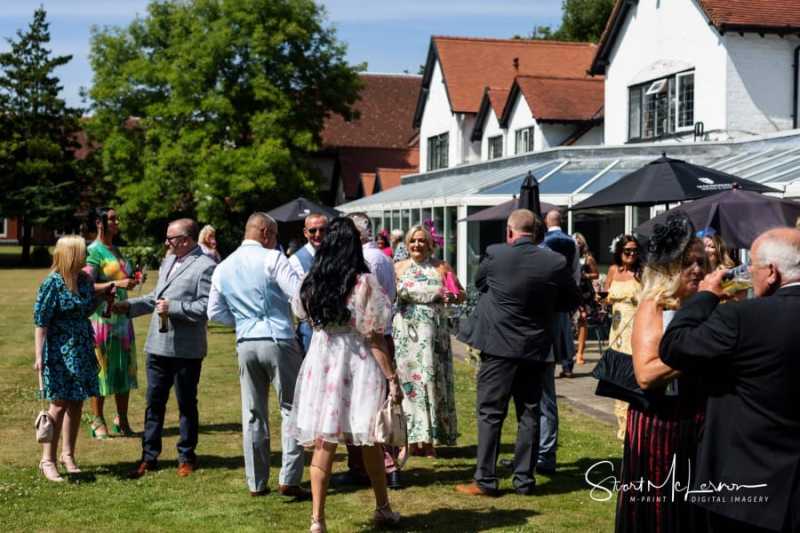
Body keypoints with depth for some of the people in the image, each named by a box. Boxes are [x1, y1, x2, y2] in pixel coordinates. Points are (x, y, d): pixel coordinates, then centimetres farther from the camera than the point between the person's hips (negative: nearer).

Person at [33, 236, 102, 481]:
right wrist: (39, 357, -18)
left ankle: (68, 455, 23)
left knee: (76, 404, 11)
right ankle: (47, 460, 5)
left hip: (82, 350, 7)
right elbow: (41, 323, -14)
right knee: (59, 404, -5)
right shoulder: (52, 283, -13)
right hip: (59, 352, -7)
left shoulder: (85, 280, 6)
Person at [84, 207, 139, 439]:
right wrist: (115, 284, -24)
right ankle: (97, 421, 9)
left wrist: (132, 280, 10)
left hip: (122, 315, 7)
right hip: (101, 316, -7)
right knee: (101, 367, -1)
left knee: (125, 367, 7)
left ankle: (122, 420, 15)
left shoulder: (116, 251, 15)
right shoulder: (93, 251, -8)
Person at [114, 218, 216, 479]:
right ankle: (149, 457, 19)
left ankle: (186, 457, 20)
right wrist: (129, 306, 15)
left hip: (186, 349, -7)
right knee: (154, 402, 11)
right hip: (158, 345, 7)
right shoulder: (168, 261, 15)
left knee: (186, 405, 8)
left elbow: (206, 308, -20)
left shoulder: (205, 266, -12)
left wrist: (173, 308, -22)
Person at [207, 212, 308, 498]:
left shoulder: (223, 268, 11)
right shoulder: (272, 259, -8)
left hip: (245, 345, 5)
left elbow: (215, 312, 14)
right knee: (291, 409, 2)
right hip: (278, 341, -5)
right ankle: (289, 479, -3)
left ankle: (256, 482, 16)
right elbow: (301, 293, -16)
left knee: (252, 414, 11)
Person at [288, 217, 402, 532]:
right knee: (369, 441, 13)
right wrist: (391, 378, -7)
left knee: (323, 442, 5)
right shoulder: (364, 283, -11)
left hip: (320, 363, 3)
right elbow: (374, 337, -11)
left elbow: (301, 312, 20)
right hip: (358, 366, -2)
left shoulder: (311, 283, 1)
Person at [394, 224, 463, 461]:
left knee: (433, 379, 0)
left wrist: (450, 296, -13)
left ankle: (429, 441, 10)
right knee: (406, 379, -2)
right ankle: (409, 440, 4)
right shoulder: (398, 268, 7)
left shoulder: (441, 268, 5)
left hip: (433, 333, 0)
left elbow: (461, 294, 8)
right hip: (405, 332, 0)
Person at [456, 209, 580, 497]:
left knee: (490, 414, 3)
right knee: (529, 414, 11)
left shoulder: (495, 254, -10)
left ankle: (485, 481, 5)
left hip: (499, 347, -3)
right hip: (535, 350, 3)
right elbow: (572, 301, 8)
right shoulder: (556, 262, -5)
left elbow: (479, 283, 9)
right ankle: (524, 479, 16)